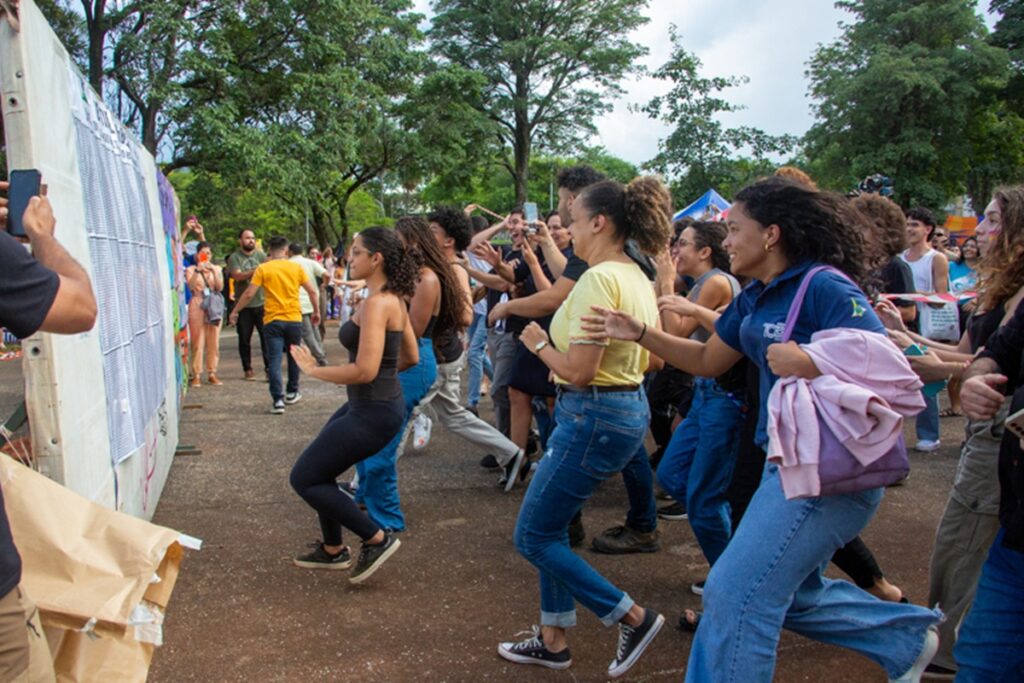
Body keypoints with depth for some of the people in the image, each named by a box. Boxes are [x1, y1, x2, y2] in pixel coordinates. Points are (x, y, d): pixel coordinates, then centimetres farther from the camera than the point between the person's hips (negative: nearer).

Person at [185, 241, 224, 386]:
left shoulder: (217, 269, 12)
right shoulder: (191, 269, 5)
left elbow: (220, 287, -2)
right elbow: (190, 285, -13)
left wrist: (213, 271, -13)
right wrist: (198, 270, -24)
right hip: (197, 307, -2)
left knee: (213, 342, 3)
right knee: (198, 342, -4)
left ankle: (212, 373, 11)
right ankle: (196, 374, 1)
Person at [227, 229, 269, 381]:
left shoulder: (260, 256, 8)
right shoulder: (234, 258, 2)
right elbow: (237, 276, -12)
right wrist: (255, 271, -25)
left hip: (261, 302, 1)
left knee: (266, 336, -5)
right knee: (244, 338, 7)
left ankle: (269, 367, 2)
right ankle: (248, 369, 18)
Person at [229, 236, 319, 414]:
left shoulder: (263, 268, -2)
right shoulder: (296, 267, 3)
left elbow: (249, 294, -6)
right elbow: (312, 291, 3)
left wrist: (235, 311, 6)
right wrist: (316, 311, 15)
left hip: (273, 320, -2)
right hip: (294, 319, 2)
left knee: (274, 360, 0)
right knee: (294, 356, 19)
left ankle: (278, 400, -8)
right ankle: (291, 393, 30)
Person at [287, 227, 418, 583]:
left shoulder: (377, 303, -22)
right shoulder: (394, 299, 7)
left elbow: (364, 370, -27)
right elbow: (411, 357, 15)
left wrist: (313, 369, -16)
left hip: (373, 412, -10)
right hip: (368, 406, 10)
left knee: (303, 478, 1)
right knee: (318, 471, 22)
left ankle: (377, 539, 7)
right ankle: (332, 549, 37)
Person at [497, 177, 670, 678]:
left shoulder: (599, 279, -21)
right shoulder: (637, 278, 9)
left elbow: (578, 371, -24)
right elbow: (652, 358, 17)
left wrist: (539, 343, -6)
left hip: (593, 417, -10)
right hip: (630, 408, 10)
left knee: (533, 537, 4)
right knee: (550, 529, 20)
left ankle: (634, 618, 10)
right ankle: (553, 641, 31)